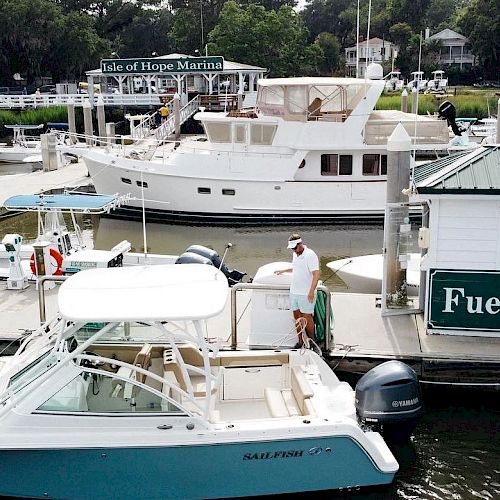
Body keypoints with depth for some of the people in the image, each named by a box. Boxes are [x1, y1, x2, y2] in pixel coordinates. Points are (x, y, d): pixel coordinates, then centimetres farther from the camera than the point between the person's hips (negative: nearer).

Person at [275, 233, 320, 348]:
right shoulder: (295, 254, 11)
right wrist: (283, 271, 32)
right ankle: (300, 341, 21)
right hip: (294, 291, 8)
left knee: (307, 318, 0)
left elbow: (316, 274, -22)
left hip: (306, 294, -8)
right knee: (297, 317, 11)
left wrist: (311, 292, -29)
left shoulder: (310, 255, -16)